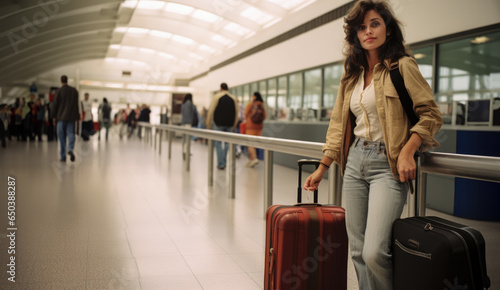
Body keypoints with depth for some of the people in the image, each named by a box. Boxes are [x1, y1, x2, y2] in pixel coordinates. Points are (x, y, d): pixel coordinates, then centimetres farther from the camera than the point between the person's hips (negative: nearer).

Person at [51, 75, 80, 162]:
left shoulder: (59, 91, -4)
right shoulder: (74, 90, 6)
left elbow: (54, 104, -4)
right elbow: (77, 104, 10)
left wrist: (54, 116, 3)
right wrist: (77, 116, 17)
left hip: (61, 117, -2)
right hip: (71, 117, 2)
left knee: (61, 137, 4)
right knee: (71, 133, 2)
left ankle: (63, 156, 7)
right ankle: (70, 149, -26)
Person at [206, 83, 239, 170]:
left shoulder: (216, 96, -2)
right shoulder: (233, 98, 8)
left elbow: (211, 111, -5)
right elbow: (236, 113, 11)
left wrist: (208, 123, 1)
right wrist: (234, 125, 20)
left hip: (218, 124, -3)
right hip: (229, 125, 3)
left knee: (218, 143, 3)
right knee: (227, 143, 13)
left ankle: (220, 164, -2)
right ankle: (223, 162, 15)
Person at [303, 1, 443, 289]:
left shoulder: (403, 66, -3)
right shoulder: (351, 76, 14)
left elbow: (431, 114, -4)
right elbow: (338, 124, 16)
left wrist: (407, 152, -17)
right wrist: (322, 168, 13)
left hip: (387, 164, -6)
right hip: (355, 161, 6)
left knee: (374, 252, -15)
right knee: (358, 251, 7)